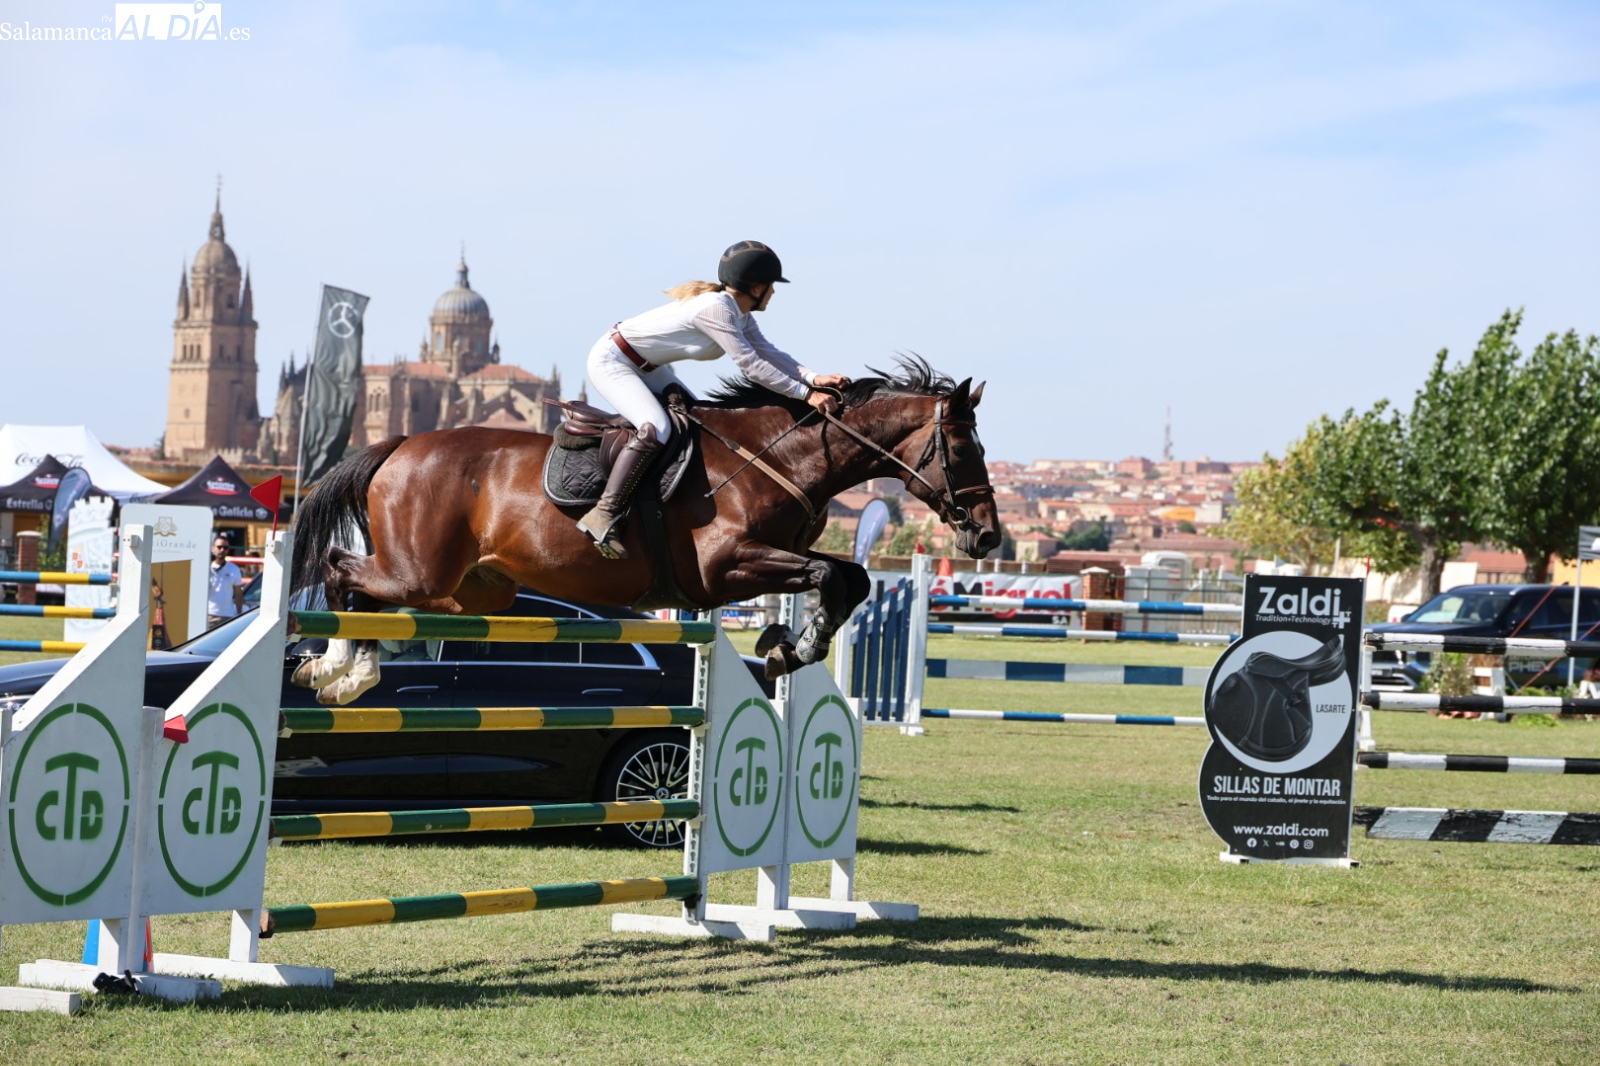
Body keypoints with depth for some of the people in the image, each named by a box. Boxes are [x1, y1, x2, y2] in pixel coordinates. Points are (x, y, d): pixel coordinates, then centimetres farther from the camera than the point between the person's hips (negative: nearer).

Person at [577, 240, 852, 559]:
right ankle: (602, 515, -28)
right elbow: (751, 365, -30)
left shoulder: (739, 313, 1)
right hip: (611, 361, -11)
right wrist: (806, 394, -29)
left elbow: (768, 353, -3)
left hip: (644, 366, 11)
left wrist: (814, 378, -18)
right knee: (656, 429, -28)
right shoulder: (716, 309, -28)